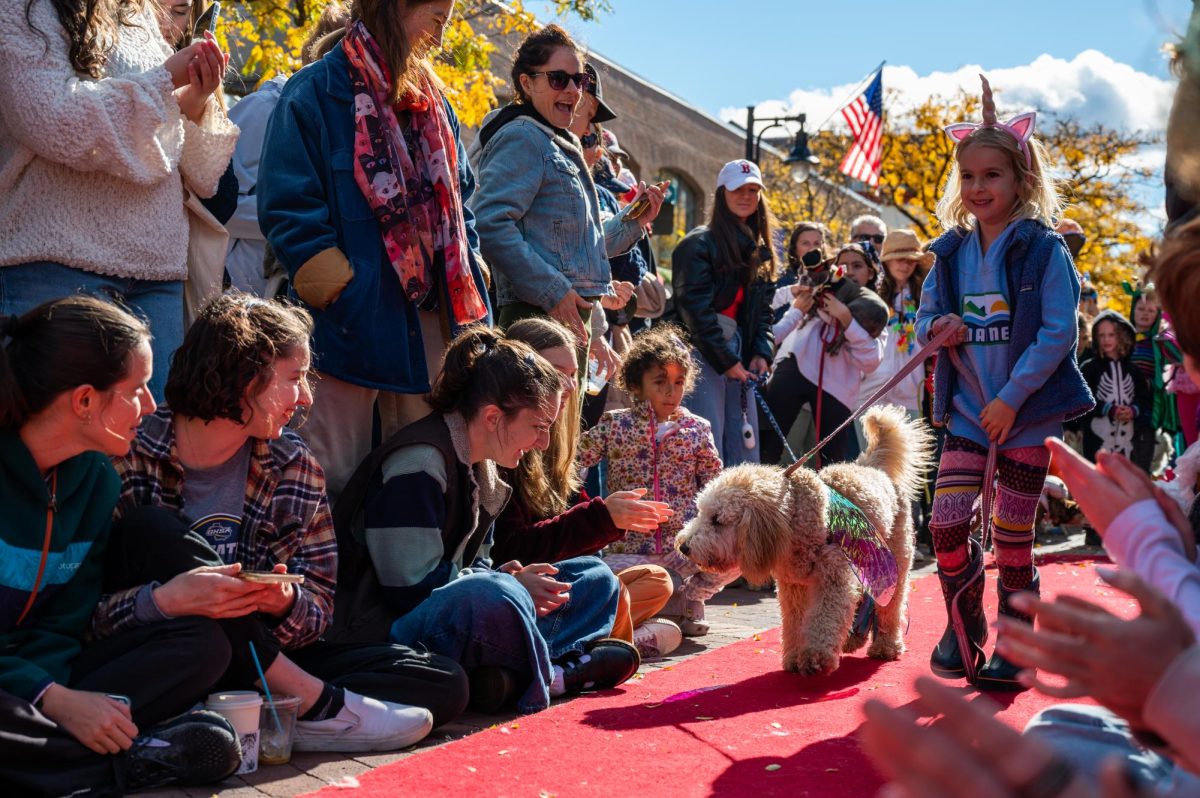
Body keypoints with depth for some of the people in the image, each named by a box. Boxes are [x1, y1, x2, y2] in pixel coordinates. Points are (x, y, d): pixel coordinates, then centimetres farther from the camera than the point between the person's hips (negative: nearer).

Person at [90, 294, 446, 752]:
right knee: (148, 530, -29)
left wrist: (285, 603, -22)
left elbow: (318, 606, 2)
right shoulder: (129, 459, -9)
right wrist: (163, 601, -33)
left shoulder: (295, 467, 4)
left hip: (260, 667, 4)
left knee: (443, 684, -12)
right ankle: (313, 704, -22)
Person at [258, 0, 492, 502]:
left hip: (429, 315, 7)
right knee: (338, 474, -1)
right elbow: (288, 206, -11)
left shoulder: (431, 103, 15)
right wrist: (329, 280, -17)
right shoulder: (316, 93, -6)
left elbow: (457, 195, 22)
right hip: (354, 313, -6)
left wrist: (468, 264, 7)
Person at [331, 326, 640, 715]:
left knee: (595, 578, 8)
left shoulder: (480, 465, 13)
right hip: (383, 632, -10)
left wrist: (507, 578, -5)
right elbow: (411, 586, -22)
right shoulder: (417, 465, -18)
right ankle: (548, 678, -12)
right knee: (497, 599, -42)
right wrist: (507, 584, -16)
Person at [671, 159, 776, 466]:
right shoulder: (700, 243, -5)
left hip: (738, 354, 8)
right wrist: (727, 360, -12)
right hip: (701, 351, -8)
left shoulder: (759, 252, 18)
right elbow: (696, 309, -12)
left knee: (744, 452, 3)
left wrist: (762, 352, 1)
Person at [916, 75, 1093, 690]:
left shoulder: (1044, 251, -8)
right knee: (946, 520, -8)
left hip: (1027, 414, -3)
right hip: (967, 411, 4)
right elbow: (926, 314, 14)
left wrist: (1011, 399, -17)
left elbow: (1058, 332, -12)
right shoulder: (952, 252, 6)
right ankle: (963, 628, 15)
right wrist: (937, 328, -12)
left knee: (1013, 534, 3)